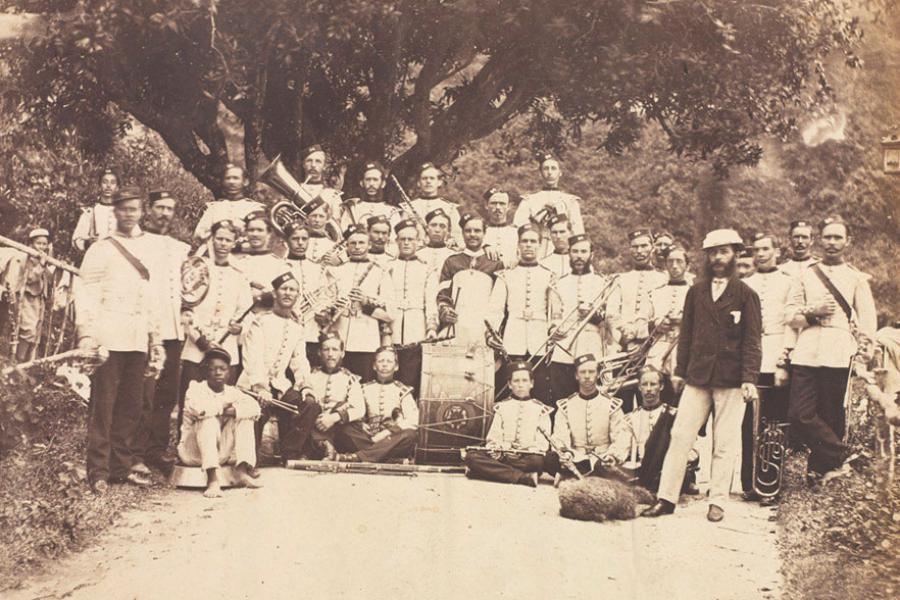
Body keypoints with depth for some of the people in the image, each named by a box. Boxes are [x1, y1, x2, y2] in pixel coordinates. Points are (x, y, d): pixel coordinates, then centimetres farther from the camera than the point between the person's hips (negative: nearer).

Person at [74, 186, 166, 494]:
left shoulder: (150, 246, 15)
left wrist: (156, 339, 16)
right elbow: (85, 292, -3)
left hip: (138, 339, 5)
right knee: (103, 405, -3)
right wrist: (86, 334, -14)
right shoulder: (102, 249, 1)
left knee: (130, 407, 8)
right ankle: (98, 472, 1)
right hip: (108, 337, -5)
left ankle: (121, 467, 17)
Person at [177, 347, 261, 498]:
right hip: (195, 452, -4)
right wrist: (222, 406, -15)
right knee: (209, 419, -30)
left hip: (223, 453, 4)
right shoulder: (196, 389, -6)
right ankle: (212, 479, -41)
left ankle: (242, 471, -23)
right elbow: (196, 408, -30)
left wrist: (233, 410, -25)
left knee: (244, 418, -11)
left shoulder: (232, 392, 6)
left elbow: (254, 408, -11)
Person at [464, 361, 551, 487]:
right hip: (500, 457, 2)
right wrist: (494, 450, -13)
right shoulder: (501, 408, 20)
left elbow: (542, 443, 2)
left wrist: (531, 451, -19)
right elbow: (492, 438, 10)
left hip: (528, 459, -2)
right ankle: (525, 477, -36)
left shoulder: (541, 410, 13)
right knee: (471, 456, -28)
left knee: (537, 461, -38)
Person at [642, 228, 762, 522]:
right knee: (680, 435, 0)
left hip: (731, 379, -3)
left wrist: (750, 379, -10)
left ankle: (717, 502, 11)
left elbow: (752, 340, -2)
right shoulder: (696, 291, 12)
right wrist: (680, 371, 10)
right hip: (697, 376, 3)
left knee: (725, 444, 3)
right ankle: (666, 498, 4)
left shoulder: (746, 294, 2)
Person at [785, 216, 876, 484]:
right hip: (806, 354, 1)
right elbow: (790, 315, 11)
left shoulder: (857, 279, 14)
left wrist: (862, 356, -1)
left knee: (831, 417, 0)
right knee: (800, 414, -11)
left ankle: (820, 468, 13)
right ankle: (840, 455, 0)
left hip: (839, 356, -1)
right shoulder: (805, 276, 17)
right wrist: (813, 312, -7)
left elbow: (867, 322, 9)